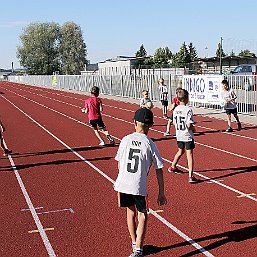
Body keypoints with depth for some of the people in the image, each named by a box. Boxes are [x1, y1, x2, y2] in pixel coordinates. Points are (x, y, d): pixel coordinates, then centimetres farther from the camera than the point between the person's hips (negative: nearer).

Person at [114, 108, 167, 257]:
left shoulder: (126, 140, 1)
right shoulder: (150, 144, -6)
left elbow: (119, 163, 10)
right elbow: (159, 170, -5)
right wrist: (161, 193, 3)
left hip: (123, 183, 4)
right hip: (139, 187, -3)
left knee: (131, 211, 23)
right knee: (142, 216, 11)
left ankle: (135, 243, 38)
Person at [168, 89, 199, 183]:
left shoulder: (176, 109, 1)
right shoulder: (188, 110, -18)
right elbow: (189, 125, -21)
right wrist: (193, 129, -2)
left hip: (179, 135, 7)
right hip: (188, 136, -7)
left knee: (180, 151, 28)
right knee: (189, 155, -4)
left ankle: (172, 167, 46)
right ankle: (191, 176, -7)